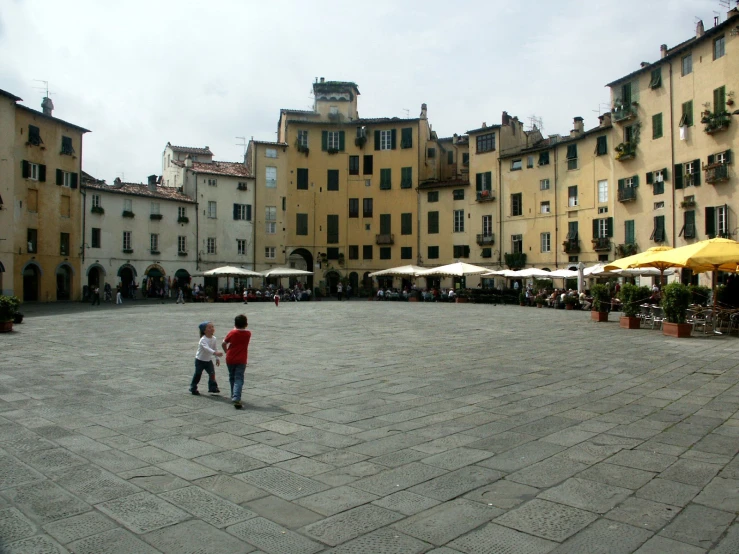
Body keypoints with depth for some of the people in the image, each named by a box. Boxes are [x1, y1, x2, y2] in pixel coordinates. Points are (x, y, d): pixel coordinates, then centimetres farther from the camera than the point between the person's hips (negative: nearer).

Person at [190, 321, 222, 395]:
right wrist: (215, 353, -57)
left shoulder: (214, 339, -4)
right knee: (197, 374, 3)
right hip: (200, 360, -5)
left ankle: (213, 387, 8)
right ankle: (193, 388, 18)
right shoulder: (203, 340, -26)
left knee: (212, 373, -2)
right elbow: (207, 348, -43)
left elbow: (215, 348, 8)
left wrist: (217, 358, 10)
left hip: (208, 360, 5)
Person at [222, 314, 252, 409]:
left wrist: (227, 352, 18)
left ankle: (234, 396, 30)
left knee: (232, 378, 19)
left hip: (230, 359, 1)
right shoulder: (248, 334, -2)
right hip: (241, 361, -1)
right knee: (239, 379, -5)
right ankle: (236, 398, -23)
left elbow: (223, 344, 4)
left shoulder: (232, 333, -5)